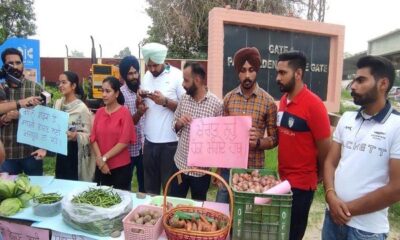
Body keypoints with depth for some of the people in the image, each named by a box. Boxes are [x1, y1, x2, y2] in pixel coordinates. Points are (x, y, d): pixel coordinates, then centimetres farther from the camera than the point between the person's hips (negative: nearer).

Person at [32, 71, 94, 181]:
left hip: (75, 153, -6)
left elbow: (88, 135, -12)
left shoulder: (82, 108, -13)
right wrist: (44, 148, -1)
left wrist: (75, 136, -30)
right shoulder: (57, 103, 5)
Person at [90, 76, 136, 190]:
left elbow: (124, 141, -13)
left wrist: (105, 158, -12)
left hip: (121, 167, -4)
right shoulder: (99, 112, 6)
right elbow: (93, 138, 3)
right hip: (101, 167, 4)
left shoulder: (124, 112, -8)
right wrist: (100, 159, -9)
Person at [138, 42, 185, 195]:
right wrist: (140, 98, -5)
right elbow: (141, 107, 15)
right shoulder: (146, 76, 10)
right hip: (149, 140, 6)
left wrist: (165, 101, -21)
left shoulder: (177, 76, -8)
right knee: (150, 186, 18)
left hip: (170, 142, -5)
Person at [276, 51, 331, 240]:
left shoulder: (313, 104, -20)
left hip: (301, 183, -7)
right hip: (283, 178, 7)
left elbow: (324, 148, -14)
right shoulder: (284, 100, 3)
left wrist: (317, 175, 0)